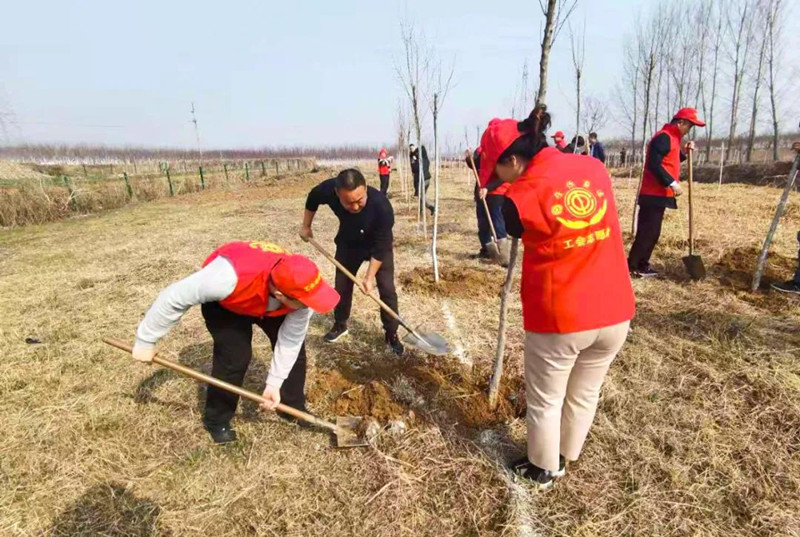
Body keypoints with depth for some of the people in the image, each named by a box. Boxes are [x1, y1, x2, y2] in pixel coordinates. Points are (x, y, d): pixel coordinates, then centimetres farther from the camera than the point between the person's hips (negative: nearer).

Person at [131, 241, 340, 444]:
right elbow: (174, 297, -33)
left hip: (267, 301, 4)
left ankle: (294, 408, 18)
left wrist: (274, 383, -18)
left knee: (295, 346, -5)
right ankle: (217, 420, 12)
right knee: (234, 357, -15)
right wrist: (146, 341, -21)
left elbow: (291, 340, -20)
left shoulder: (300, 286, -34)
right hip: (223, 302, -3)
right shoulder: (230, 277, -48)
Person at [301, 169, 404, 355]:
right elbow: (312, 199, -6)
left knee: (387, 289, -7)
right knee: (341, 285, 11)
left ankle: (392, 334, 11)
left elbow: (380, 247, -30)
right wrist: (306, 227, 1)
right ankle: (340, 325, 34)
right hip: (348, 243, 3)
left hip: (378, 245, -3)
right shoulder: (328, 189, -32)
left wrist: (370, 277, -28)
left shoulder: (382, 207, -41)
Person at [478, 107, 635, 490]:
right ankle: (565, 459, 48)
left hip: (558, 319, -5)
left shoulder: (519, 198, -17)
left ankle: (542, 471, 40)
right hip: (615, 313, 6)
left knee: (545, 400, 19)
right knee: (585, 393, 25)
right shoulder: (595, 167, -1)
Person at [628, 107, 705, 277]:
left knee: (652, 231, 12)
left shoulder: (672, 138, 20)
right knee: (647, 231, -9)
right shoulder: (663, 137, -13)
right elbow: (654, 164, -23)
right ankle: (632, 266, -5)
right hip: (654, 194, -11)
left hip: (659, 194, 11)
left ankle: (642, 265, 17)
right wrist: (672, 183, -23)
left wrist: (684, 151, 12)